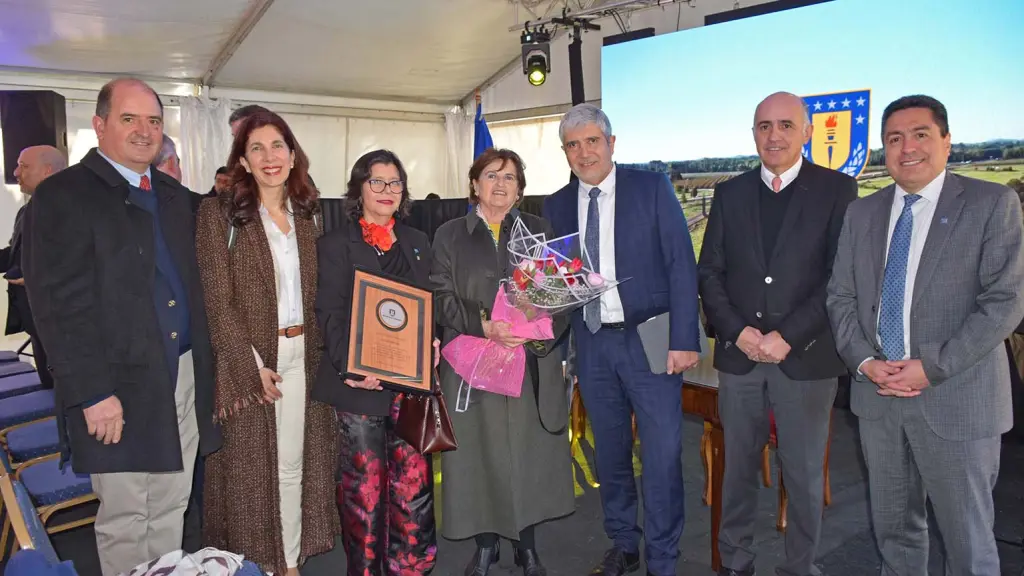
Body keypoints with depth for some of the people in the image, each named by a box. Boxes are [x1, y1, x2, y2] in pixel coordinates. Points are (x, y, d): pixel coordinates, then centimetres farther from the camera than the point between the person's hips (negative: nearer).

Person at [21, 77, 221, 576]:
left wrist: (204, 366, 8)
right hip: (120, 386, -6)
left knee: (170, 510, 17)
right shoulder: (62, 196, -8)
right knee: (124, 520, 7)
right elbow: (58, 303, -13)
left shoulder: (174, 195, 13)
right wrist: (92, 392, -17)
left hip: (184, 377, 6)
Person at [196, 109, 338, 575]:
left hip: (302, 355, 4)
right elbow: (217, 300, -10)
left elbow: (318, 291, 8)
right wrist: (252, 367, -14)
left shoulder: (309, 213, 8)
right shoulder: (219, 212, -6)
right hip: (246, 358, -4)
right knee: (250, 467, 8)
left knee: (294, 464, 11)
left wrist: (321, 353, -2)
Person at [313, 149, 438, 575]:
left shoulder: (417, 243, 16)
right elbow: (330, 314, -6)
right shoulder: (336, 244, 3)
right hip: (361, 384, -3)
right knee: (364, 487, 5)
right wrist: (348, 367, -19)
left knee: (414, 483, 5)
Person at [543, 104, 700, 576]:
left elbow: (681, 265, -6)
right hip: (592, 342, 4)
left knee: (662, 454, 0)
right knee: (609, 452, 14)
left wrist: (683, 339, -12)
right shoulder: (556, 205, 7)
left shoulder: (652, 188, -3)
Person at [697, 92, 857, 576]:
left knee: (804, 475, 9)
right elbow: (710, 272, 6)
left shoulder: (837, 190, 0)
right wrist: (738, 331, -8)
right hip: (739, 355, 3)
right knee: (738, 467, 13)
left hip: (807, 357, -2)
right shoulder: (730, 193, 9)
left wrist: (787, 336, -15)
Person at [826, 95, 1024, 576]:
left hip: (956, 397, -4)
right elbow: (840, 297, 8)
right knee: (893, 527, 17)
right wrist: (864, 362, -7)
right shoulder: (861, 213, 9)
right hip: (877, 394, 4)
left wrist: (932, 367, -17)